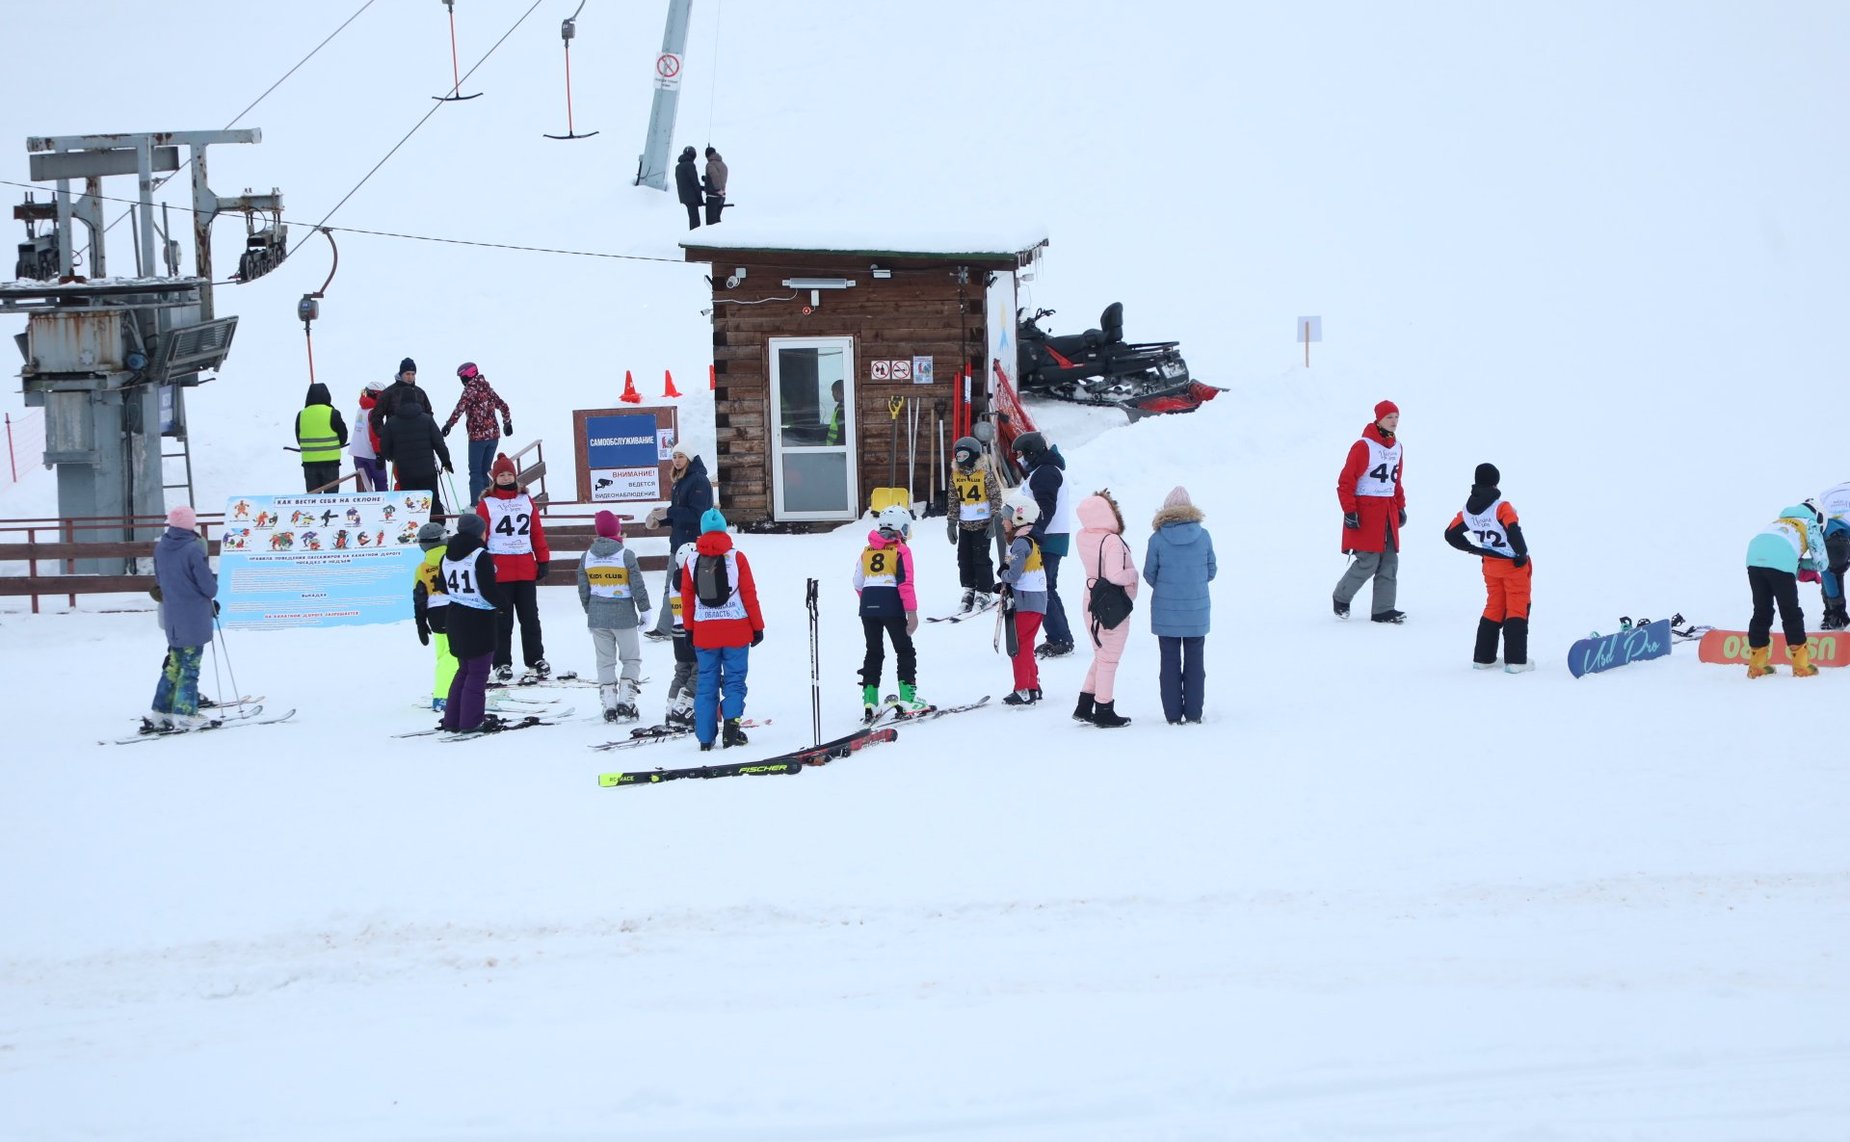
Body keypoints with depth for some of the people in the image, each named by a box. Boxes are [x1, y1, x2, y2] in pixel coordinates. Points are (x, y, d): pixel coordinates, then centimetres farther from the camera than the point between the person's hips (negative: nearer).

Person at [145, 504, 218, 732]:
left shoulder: (160, 547, 2)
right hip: (195, 618, -6)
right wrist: (214, 583, 9)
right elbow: (209, 587, -16)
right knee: (190, 667, 0)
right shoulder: (194, 549, -19)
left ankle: (159, 713, 15)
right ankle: (185, 715, -1)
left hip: (171, 617, 6)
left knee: (174, 664, 16)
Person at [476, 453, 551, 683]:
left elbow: (537, 532, 12)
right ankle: (502, 664, 10)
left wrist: (543, 560, 10)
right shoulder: (486, 504, -2)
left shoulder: (526, 500, 10)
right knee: (502, 620, 2)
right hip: (498, 571, -3)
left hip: (526, 569, 3)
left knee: (530, 618, 10)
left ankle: (536, 660, 19)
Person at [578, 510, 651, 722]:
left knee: (605, 661, 10)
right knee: (632, 659, 9)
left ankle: (609, 706, 6)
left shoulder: (587, 556, 1)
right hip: (624, 615, -3)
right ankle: (626, 702, -2)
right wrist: (644, 609, 3)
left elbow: (583, 589, 8)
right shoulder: (626, 555, -11)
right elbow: (638, 586, -9)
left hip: (598, 617, 3)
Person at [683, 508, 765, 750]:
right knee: (734, 680, 4)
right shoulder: (736, 557, -5)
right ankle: (731, 728, -12)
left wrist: (690, 629, 16)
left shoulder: (693, 560, 1)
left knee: (706, 683, 8)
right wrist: (757, 627, 5)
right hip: (736, 630, -2)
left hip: (704, 632, 2)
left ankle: (705, 737, 6)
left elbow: (687, 598, 6)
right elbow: (749, 595, -3)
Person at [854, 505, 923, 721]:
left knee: (873, 653, 13)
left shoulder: (866, 551, 13)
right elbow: (905, 583, -11)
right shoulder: (901, 550, -3)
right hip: (892, 606, -5)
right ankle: (907, 698, -1)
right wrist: (912, 612, -11)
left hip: (868, 606, 5)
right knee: (905, 651, 7)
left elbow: (858, 584, 16)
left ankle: (869, 699, 7)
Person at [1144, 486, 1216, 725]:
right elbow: (1211, 571, 2)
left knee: (1169, 662, 9)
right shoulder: (1203, 536, -7)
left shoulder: (1157, 539, -11)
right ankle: (1193, 714, 13)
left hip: (1166, 612, -1)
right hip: (1197, 611, 1)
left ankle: (1173, 715, 10)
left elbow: (1149, 574, -3)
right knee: (1195, 661, 11)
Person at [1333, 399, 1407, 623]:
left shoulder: (1396, 446, 12)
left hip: (1388, 512, 7)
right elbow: (1346, 481, -11)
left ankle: (1383, 609, 4)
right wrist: (1349, 511, -16)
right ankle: (1341, 598, 13)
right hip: (1366, 512, -7)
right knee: (1368, 562, -8)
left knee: (1389, 561, 1)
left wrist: (1401, 507, 18)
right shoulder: (1364, 447, -11)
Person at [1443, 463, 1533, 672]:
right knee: (1517, 609, 3)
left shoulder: (1468, 509, -1)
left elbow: (1451, 534, 4)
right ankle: (1515, 660, -1)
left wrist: (1475, 549, 8)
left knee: (1494, 608, 17)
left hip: (1490, 565, 6)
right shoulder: (1502, 507, -19)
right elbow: (1513, 531, -31)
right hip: (1514, 565, -6)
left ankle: (1483, 657, 17)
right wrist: (1522, 553, -15)